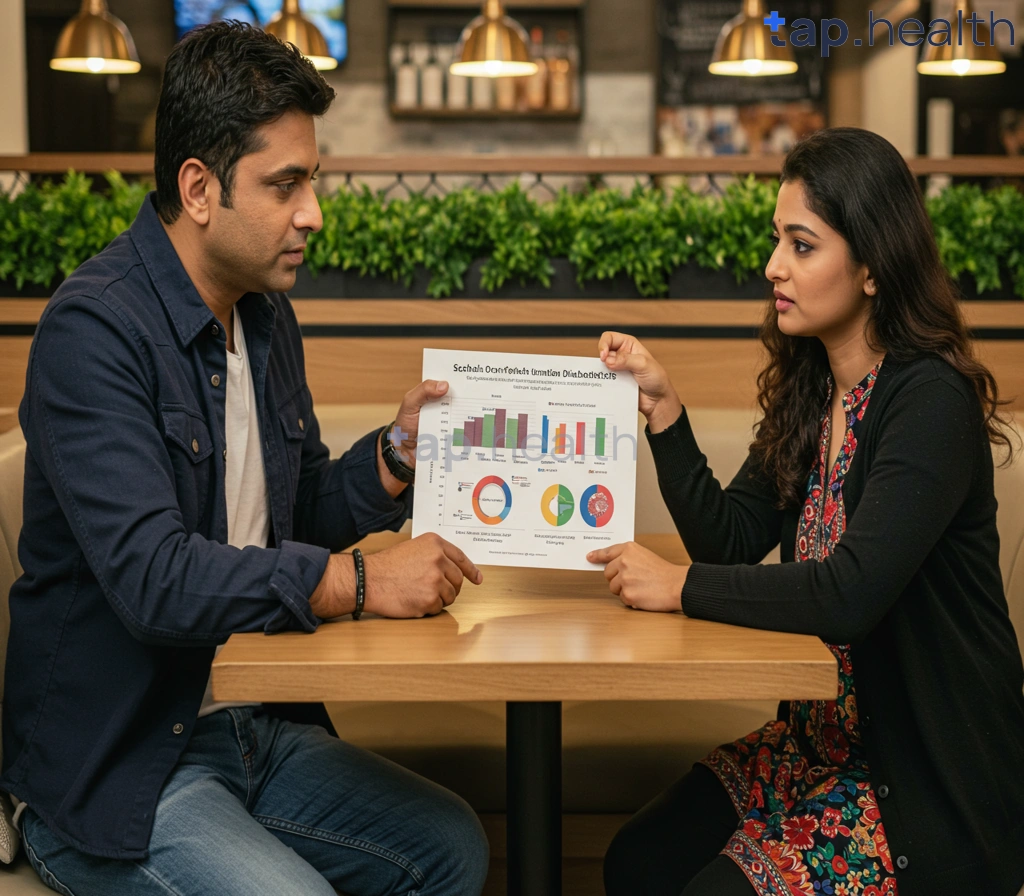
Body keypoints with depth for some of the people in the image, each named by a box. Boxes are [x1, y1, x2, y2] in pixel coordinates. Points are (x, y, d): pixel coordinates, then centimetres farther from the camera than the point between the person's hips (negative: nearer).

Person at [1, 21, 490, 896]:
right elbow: (151, 578, -30)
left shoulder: (266, 314, 7)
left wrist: (395, 455, -3)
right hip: (116, 766, -8)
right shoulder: (94, 329, -21)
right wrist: (356, 582, -27)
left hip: (244, 724, 8)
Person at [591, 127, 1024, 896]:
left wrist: (680, 587, -21)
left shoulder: (931, 401, -21)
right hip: (826, 737, 7)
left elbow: (850, 593, -30)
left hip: (931, 774, -7)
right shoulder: (810, 389, 4)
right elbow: (730, 539, 3)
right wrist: (662, 404, -6)